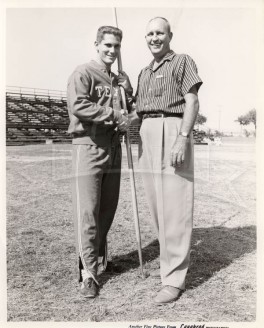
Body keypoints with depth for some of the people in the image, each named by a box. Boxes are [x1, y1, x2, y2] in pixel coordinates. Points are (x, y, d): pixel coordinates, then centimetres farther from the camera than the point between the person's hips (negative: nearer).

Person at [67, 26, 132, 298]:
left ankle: (100, 259, 29)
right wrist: (115, 115, -16)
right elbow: (78, 106, -20)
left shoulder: (119, 80, 18)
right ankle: (88, 273, 3)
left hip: (113, 149, 7)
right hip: (88, 147, -6)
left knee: (107, 210, 11)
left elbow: (126, 111, 28)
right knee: (87, 212, -6)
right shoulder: (83, 73, -3)